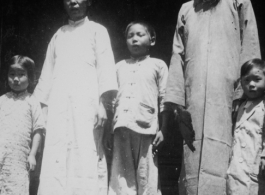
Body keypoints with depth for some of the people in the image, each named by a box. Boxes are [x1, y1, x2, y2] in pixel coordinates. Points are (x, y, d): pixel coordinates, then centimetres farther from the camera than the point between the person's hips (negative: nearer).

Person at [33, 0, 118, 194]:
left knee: (87, 159, -12)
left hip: (87, 102, -3)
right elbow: (48, 72, 22)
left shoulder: (97, 30, 13)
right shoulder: (58, 34, 25)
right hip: (58, 105, 4)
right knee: (54, 161, -7)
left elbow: (105, 66, 1)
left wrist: (103, 103, -12)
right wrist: (42, 106, 11)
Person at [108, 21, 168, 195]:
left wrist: (163, 130, -3)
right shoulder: (120, 66, 21)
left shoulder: (158, 65, 10)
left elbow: (164, 100, 5)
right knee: (122, 177, 1)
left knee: (146, 178, -3)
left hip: (146, 129, -3)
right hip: (122, 129, 3)